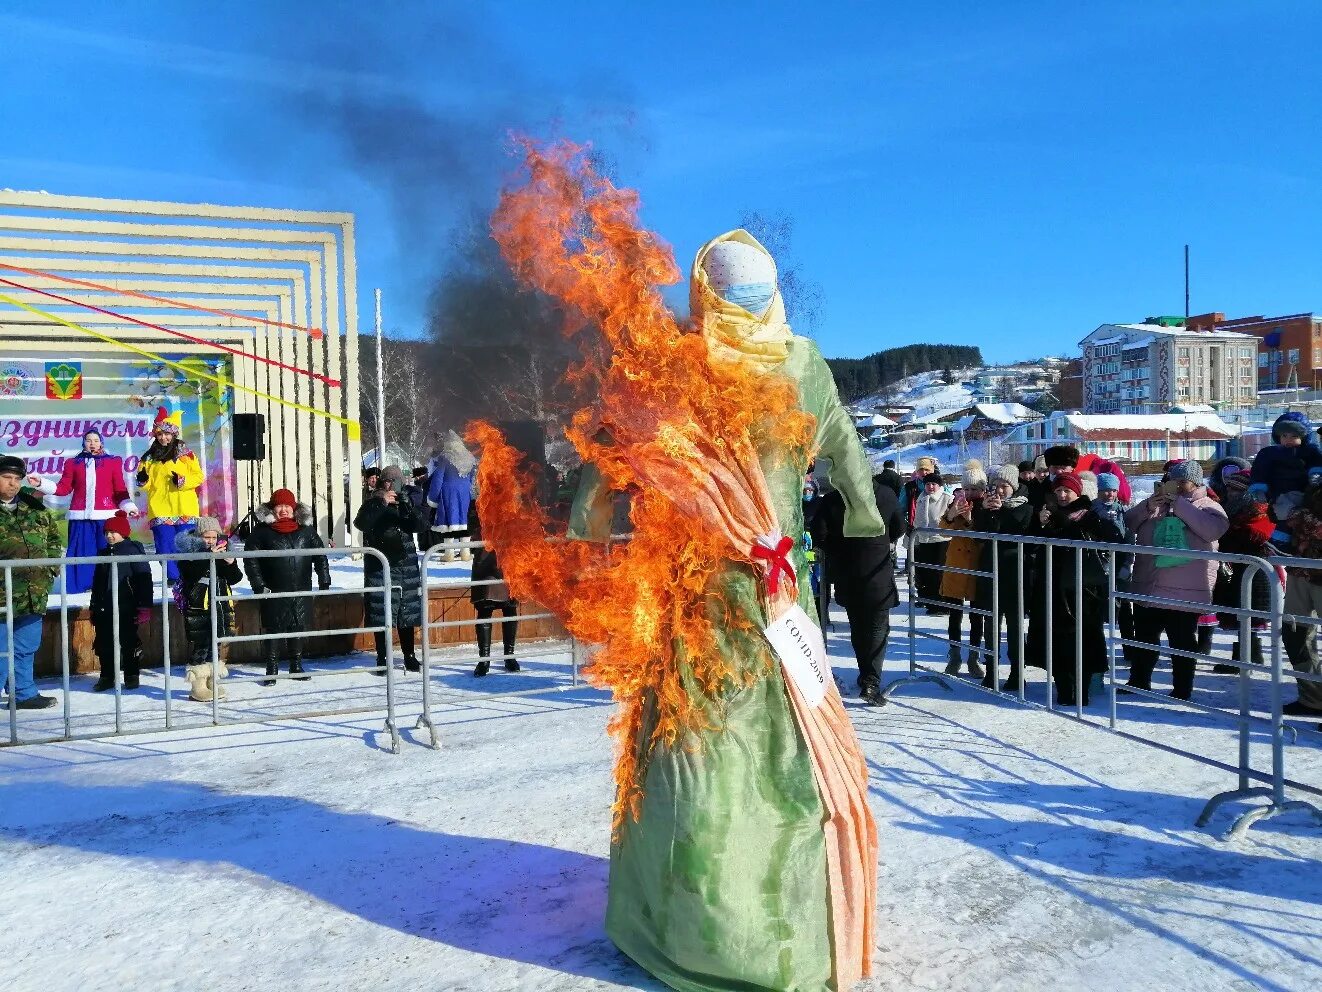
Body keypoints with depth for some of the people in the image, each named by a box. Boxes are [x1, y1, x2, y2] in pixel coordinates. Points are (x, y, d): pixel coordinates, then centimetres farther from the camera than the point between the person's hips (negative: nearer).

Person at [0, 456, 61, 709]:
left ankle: (24, 693, 26)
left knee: (26, 649, 15)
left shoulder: (35, 508, 10)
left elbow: (54, 538, 19)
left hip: (34, 594, 5)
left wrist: (51, 567, 9)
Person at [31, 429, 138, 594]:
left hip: (106, 515, -1)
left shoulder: (113, 461, 9)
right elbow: (63, 488, 7)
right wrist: (41, 483, -3)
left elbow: (120, 489, 4)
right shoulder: (73, 463, 13)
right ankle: (82, 585, 6)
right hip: (80, 516, 2)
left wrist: (128, 506, -9)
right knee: (82, 551, 2)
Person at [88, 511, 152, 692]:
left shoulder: (133, 550, -7)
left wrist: (145, 607, -15)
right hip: (104, 608, 6)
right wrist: (94, 606, 18)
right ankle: (107, 676, 21)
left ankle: (131, 675, 14)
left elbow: (144, 580, -11)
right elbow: (97, 583, 21)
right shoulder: (104, 554, 13)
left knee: (129, 643, 3)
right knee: (104, 643, 10)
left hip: (126, 608, -6)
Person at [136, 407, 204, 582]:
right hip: (160, 511, 3)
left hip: (184, 510, -2)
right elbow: (147, 485, 15)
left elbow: (199, 477, 0)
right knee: (166, 547, 1)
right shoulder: (149, 457, 12)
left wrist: (182, 480, -16)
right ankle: (173, 578, 8)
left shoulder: (186, 454, 4)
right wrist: (143, 480, -7)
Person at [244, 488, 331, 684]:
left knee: (298, 628, 9)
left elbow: (320, 555, 11)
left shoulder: (306, 530, 6)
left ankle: (296, 666, 23)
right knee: (273, 629, 2)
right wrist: (259, 585, -8)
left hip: (301, 591, 3)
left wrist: (324, 582, 5)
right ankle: (272, 670, 12)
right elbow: (251, 559, -1)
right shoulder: (262, 531, -1)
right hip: (273, 592, -2)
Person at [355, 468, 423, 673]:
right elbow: (361, 523, -17)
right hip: (379, 567, -3)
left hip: (406, 565, 3)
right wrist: (382, 502, -19)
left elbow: (417, 526, -3)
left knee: (407, 612, 7)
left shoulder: (405, 504, 11)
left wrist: (407, 507, -18)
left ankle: (410, 656, 17)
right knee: (380, 613, -3)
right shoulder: (373, 505, 3)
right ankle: (382, 658, 5)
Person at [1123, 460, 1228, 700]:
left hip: (1185, 593, -5)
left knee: (1182, 643, 5)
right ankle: (1138, 682, 28)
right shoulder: (1157, 502, 13)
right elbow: (1129, 523, 7)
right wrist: (1148, 506, -12)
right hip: (1148, 588, 5)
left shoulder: (1208, 506, 0)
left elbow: (1213, 529, -20)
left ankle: (1182, 690, 16)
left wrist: (1178, 502, -20)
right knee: (1144, 638, 15)